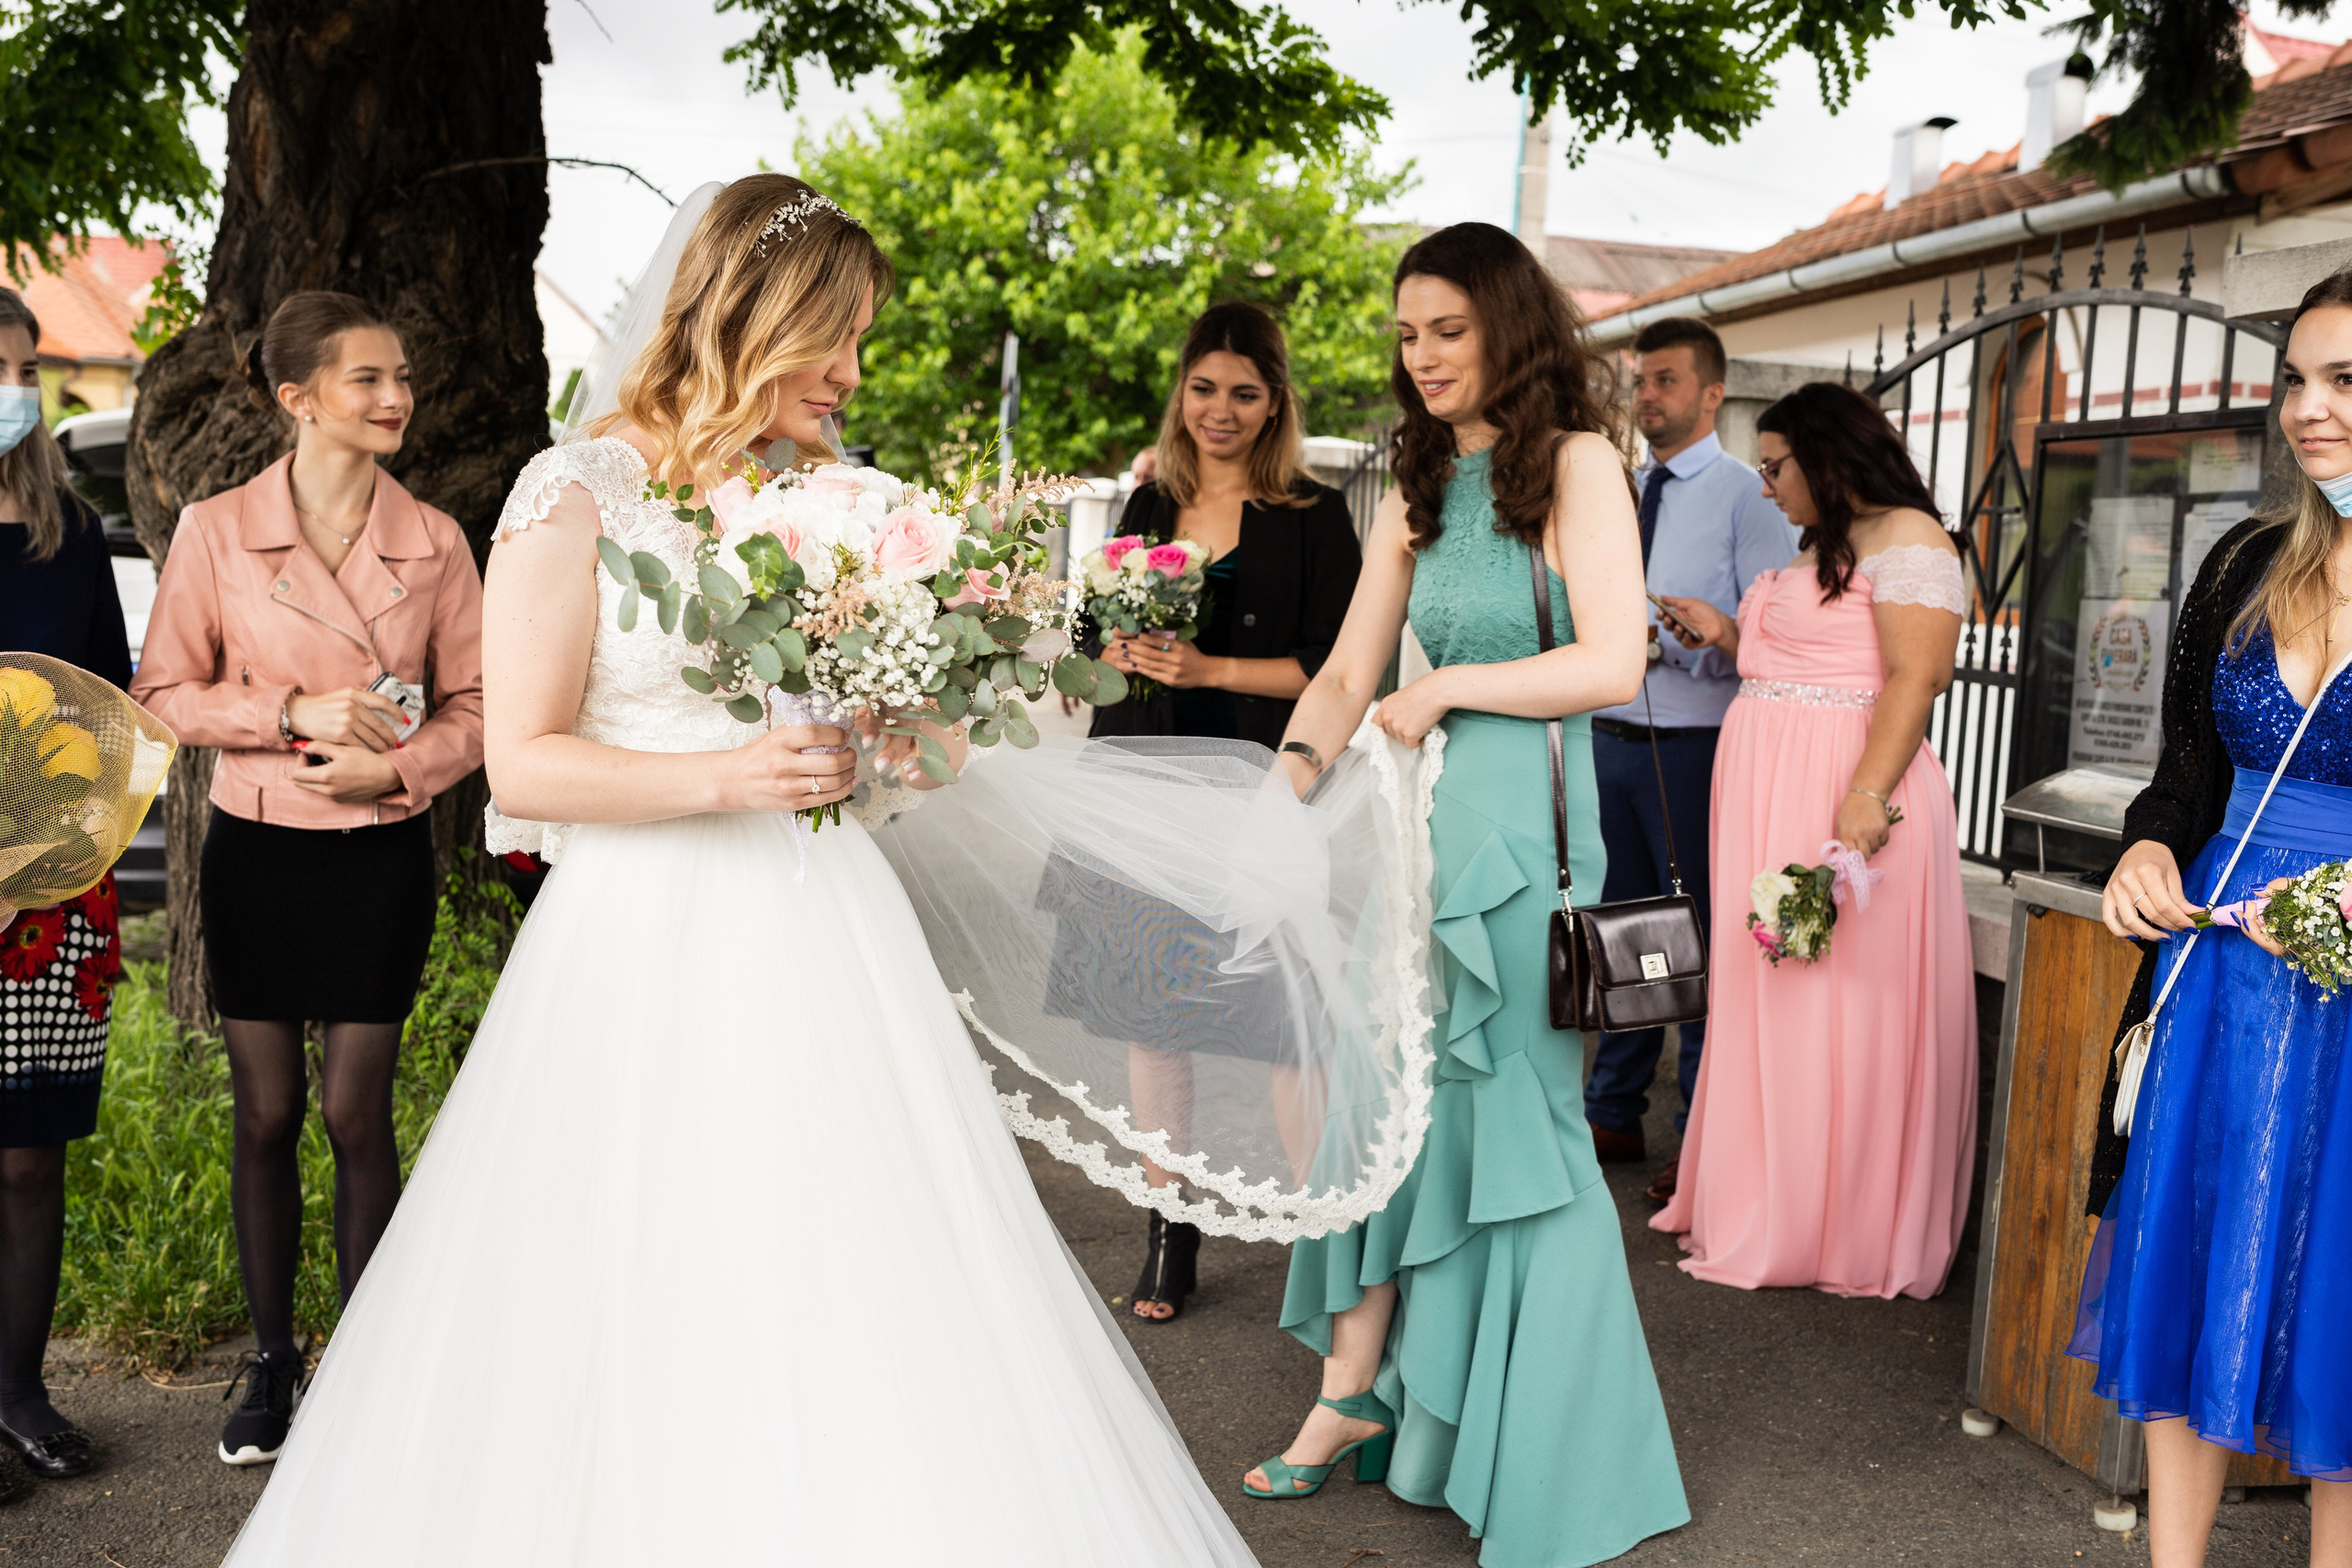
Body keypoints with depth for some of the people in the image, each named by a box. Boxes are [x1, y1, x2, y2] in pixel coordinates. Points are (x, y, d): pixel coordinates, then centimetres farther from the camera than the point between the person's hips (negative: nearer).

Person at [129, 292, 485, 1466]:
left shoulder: (434, 541, 0)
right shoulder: (215, 530, -2)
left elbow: (475, 706, 3)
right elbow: (162, 693, -2)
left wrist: (398, 765, -14)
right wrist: (296, 714, -15)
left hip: (381, 854, 0)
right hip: (257, 850, 0)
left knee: (356, 1114, 3)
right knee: (266, 1114, 9)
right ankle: (271, 1362, 25)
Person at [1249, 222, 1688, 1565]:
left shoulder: (1576, 462, -2)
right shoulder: (1419, 488, 16)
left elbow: (1613, 664, -11)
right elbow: (1349, 672, 14)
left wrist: (1448, 689, -8)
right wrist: (1298, 765, -2)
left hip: (1515, 827, -6)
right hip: (1407, 818, 6)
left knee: (1512, 1119, 0)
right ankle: (1354, 1391, 18)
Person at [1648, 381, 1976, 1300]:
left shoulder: (1904, 536, -8)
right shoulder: (1823, 546, 22)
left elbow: (1916, 676, -18)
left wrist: (1868, 796, -27)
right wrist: (1728, 636, 16)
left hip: (1843, 800, -9)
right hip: (1773, 799, 9)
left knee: (1836, 1008, -3)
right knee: (1768, 1004, 11)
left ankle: (1845, 1233, 7)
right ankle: (1767, 1208, 20)